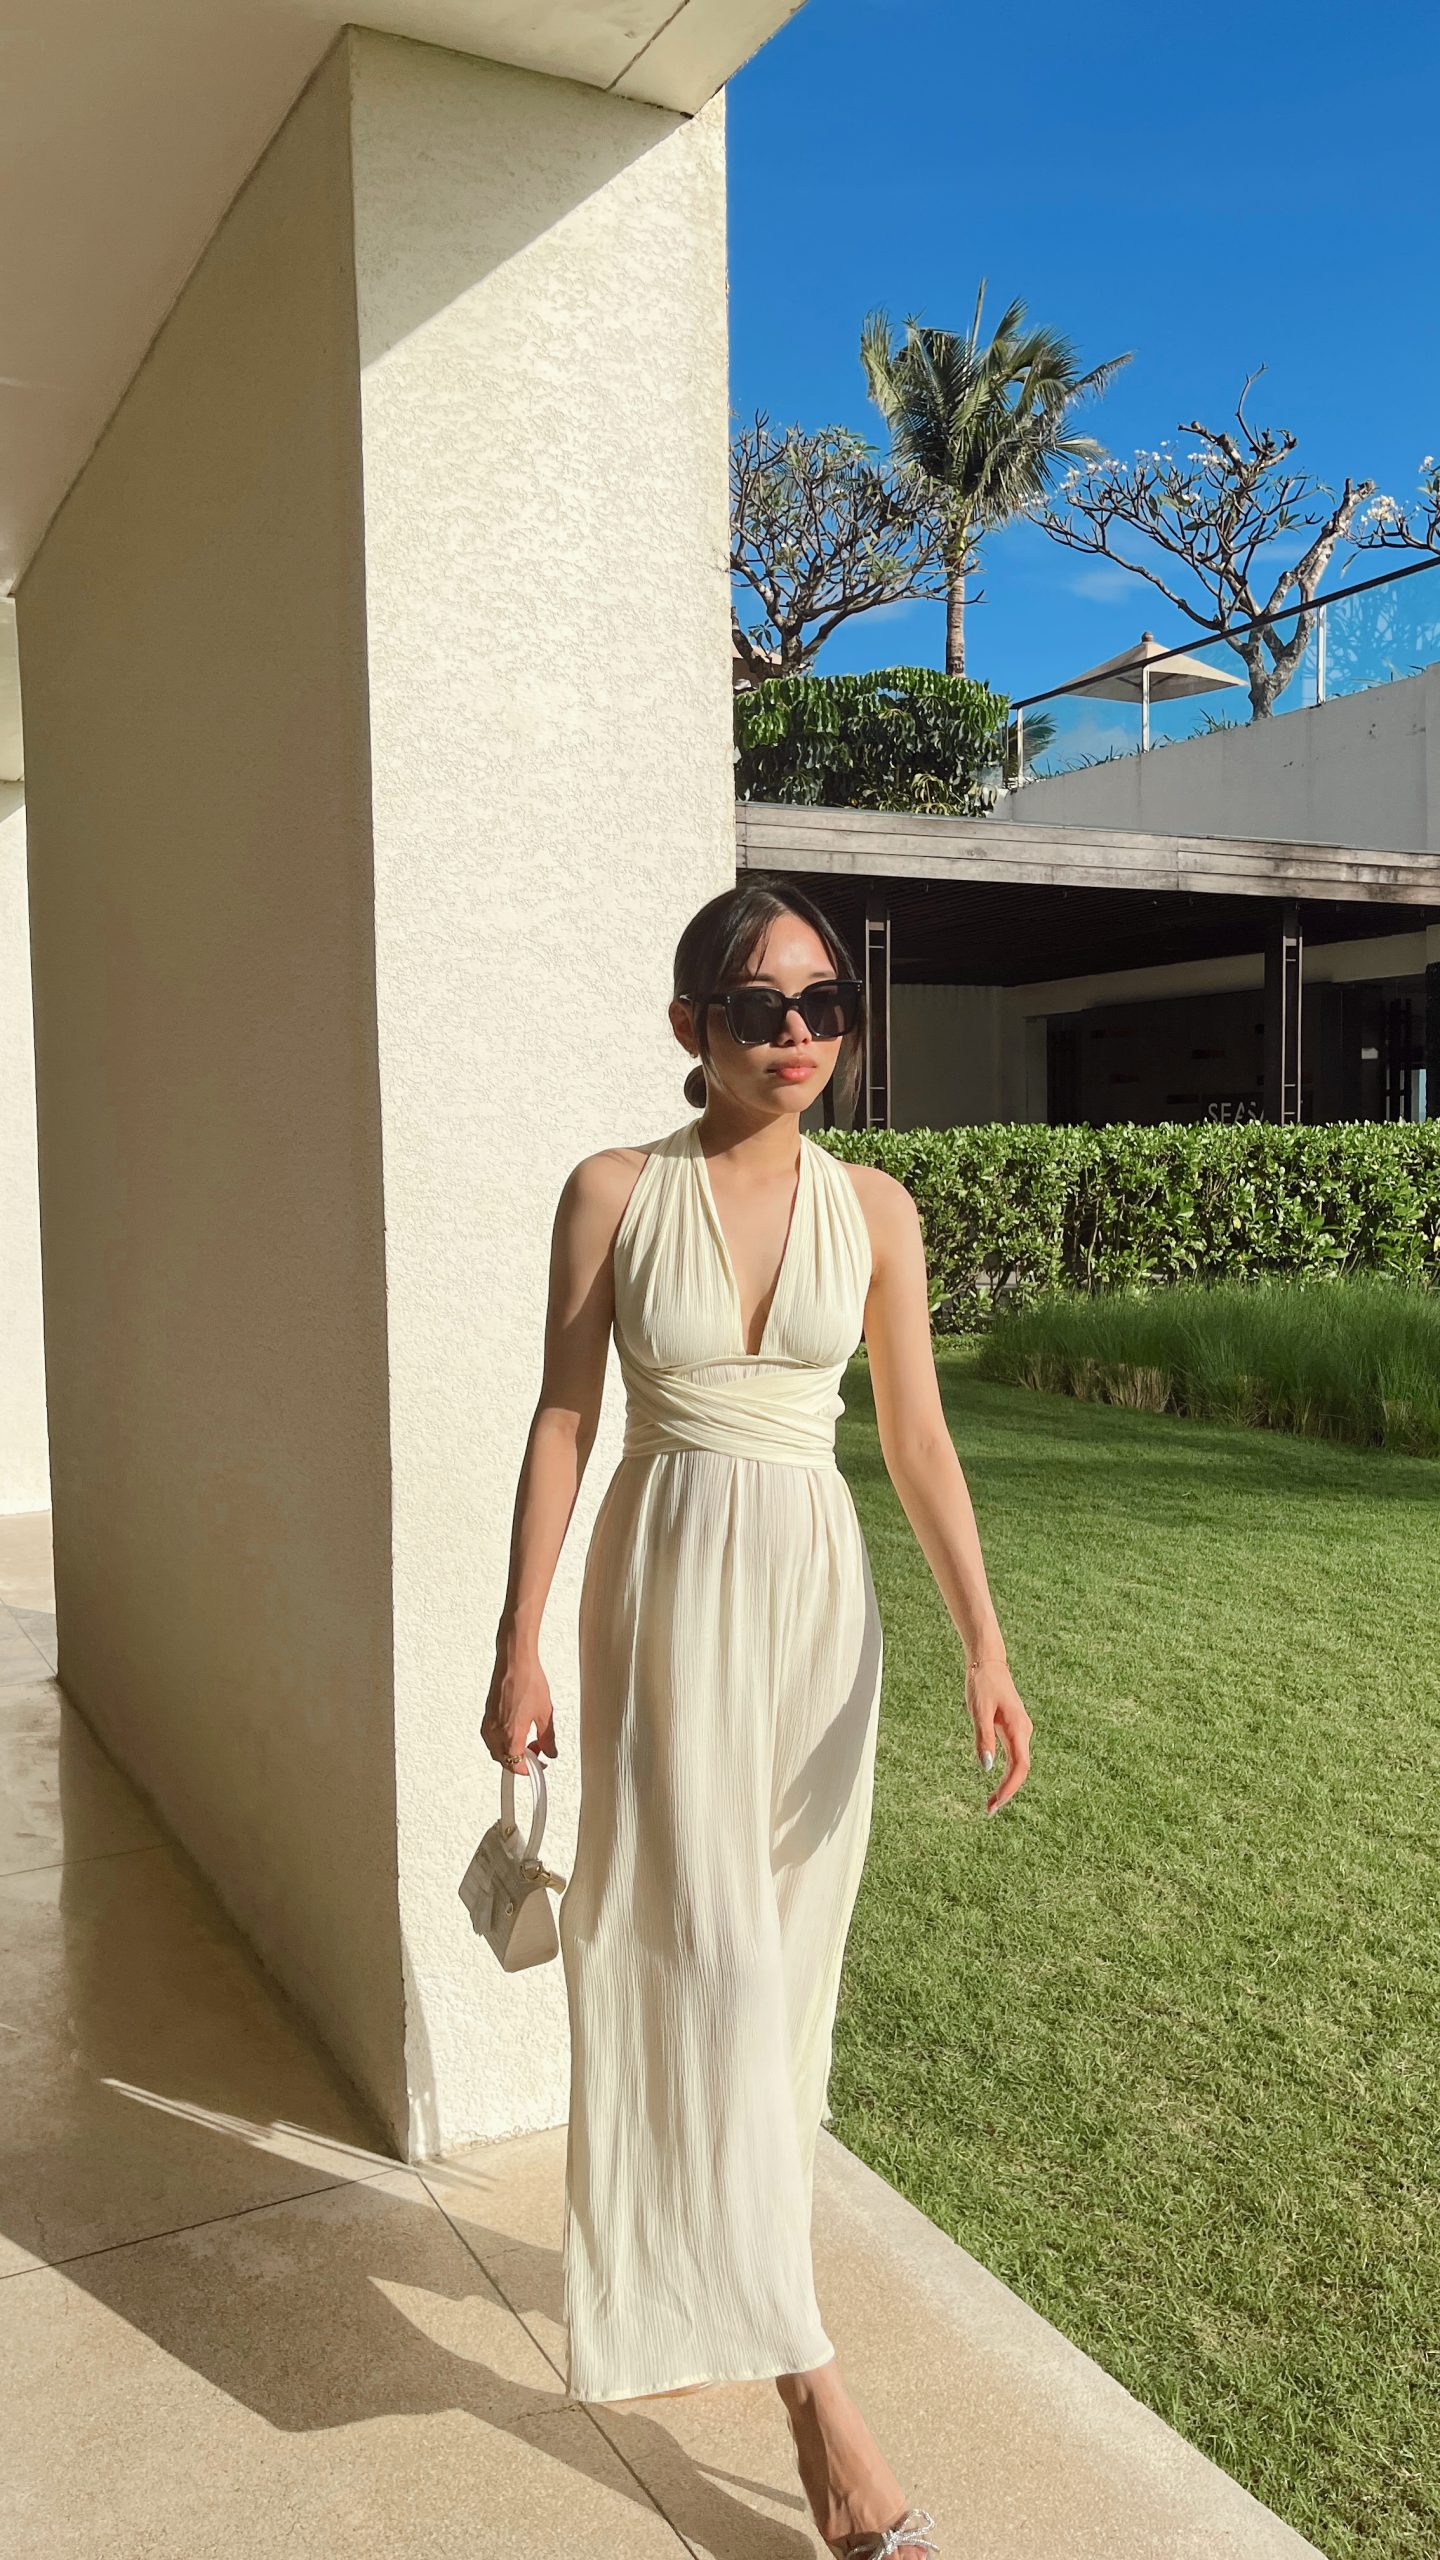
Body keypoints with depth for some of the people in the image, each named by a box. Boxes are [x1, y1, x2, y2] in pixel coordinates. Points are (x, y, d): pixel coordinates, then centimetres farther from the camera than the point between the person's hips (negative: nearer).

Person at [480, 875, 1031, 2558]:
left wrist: (983, 1644, -3)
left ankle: (691, 2266, 37)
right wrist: (519, 1644, -5)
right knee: (704, 1952, -3)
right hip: (665, 1586, -3)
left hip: (817, 1595, 3)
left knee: (784, 1950, 12)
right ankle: (811, 2391, 7)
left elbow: (917, 1436, 2)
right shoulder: (615, 1192, -4)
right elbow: (564, 1420, -3)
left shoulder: (873, 1208, 1)